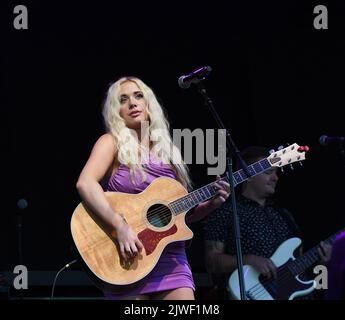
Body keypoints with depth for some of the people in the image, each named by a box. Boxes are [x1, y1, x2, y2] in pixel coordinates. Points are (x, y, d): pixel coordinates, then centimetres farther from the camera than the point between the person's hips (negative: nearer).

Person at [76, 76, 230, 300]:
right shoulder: (113, 142, 2)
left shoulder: (167, 150, 15)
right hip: (129, 258, -4)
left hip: (171, 257, 4)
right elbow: (85, 184, -17)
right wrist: (121, 226, -26)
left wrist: (211, 203, 2)